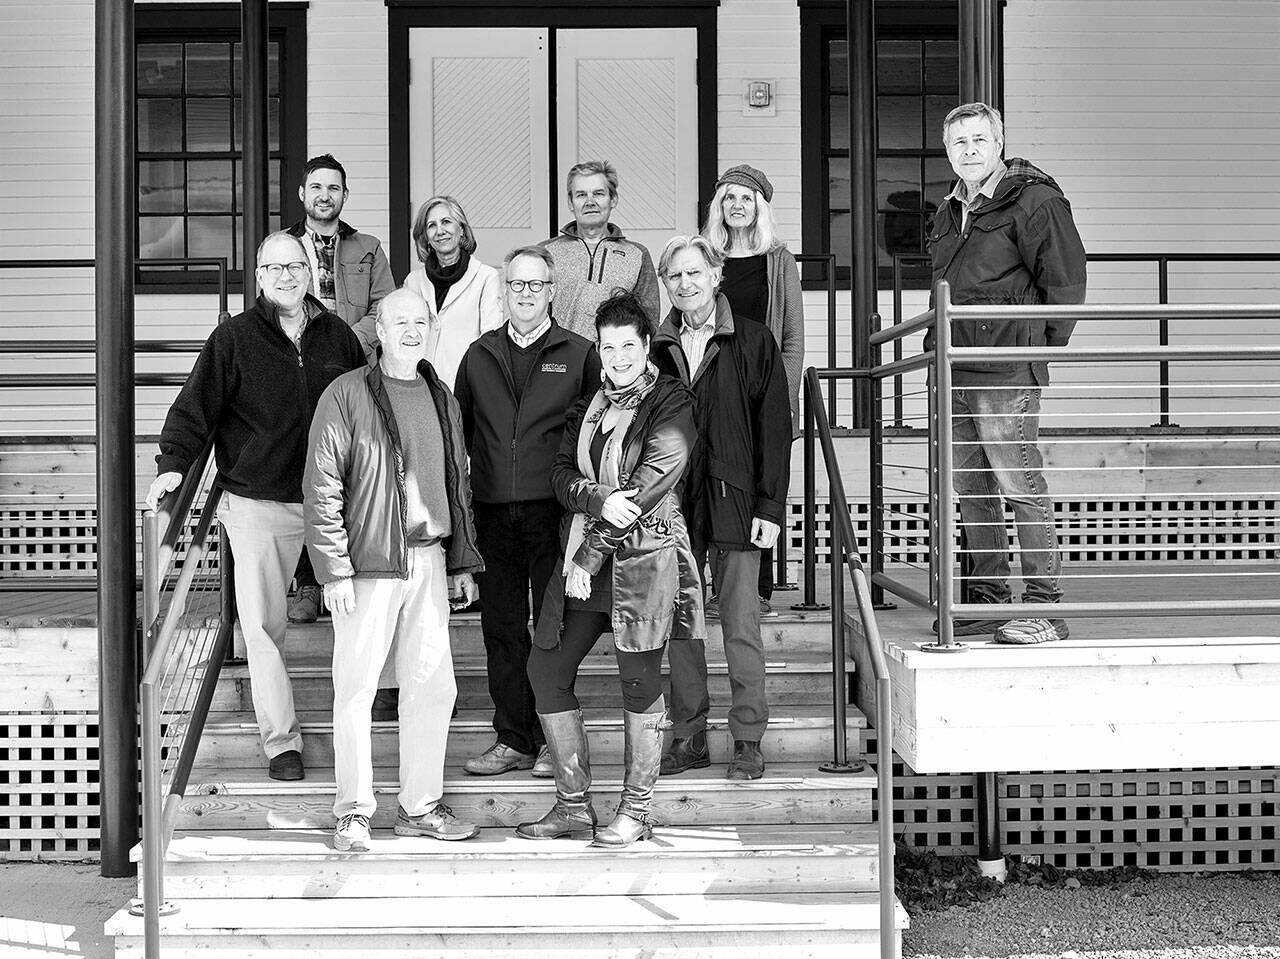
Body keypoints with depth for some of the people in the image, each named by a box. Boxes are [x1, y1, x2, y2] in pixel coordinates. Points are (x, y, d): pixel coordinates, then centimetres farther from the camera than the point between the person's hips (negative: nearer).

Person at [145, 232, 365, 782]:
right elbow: (196, 406, -3)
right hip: (256, 504, -2)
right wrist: (173, 463, -16)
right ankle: (281, 739, 7)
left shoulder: (337, 335, 7)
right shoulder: (235, 338, -2)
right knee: (263, 625, -2)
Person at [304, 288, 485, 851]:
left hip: (429, 560, 5)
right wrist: (334, 569, -12)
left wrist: (463, 561, 15)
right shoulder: (346, 396, -5)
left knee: (433, 685, 7)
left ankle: (420, 806, 20)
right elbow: (322, 487, -7)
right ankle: (353, 811, 13)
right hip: (368, 563, -5)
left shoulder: (441, 399, 13)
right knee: (356, 688, 1)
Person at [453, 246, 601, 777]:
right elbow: (460, 432, 16)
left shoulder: (579, 355, 5)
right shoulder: (479, 356, 13)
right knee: (502, 628, 6)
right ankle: (512, 738, 15)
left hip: (554, 510, -3)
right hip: (494, 512, 3)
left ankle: (553, 741, 11)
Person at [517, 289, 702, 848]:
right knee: (546, 669, 6)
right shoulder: (589, 406, 15)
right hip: (582, 556, 7)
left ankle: (635, 811, 14)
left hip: (643, 557, -7)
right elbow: (562, 474, 6)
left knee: (640, 682, 1)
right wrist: (599, 498, -17)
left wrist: (588, 556, -13)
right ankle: (574, 805, 16)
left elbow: (647, 488, -13)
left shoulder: (670, 406, -5)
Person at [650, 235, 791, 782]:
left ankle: (748, 741, 9)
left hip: (733, 503, -3)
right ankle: (688, 738, 16)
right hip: (672, 505, 3)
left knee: (741, 626, 0)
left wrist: (770, 506, -8)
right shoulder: (659, 349, 11)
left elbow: (775, 428, -1)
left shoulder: (753, 343, 2)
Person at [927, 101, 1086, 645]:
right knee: (972, 491, 11)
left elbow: (1066, 282, -7)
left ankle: (1044, 609, -2)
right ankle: (988, 599, 20)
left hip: (1007, 371, -8)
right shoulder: (951, 210, 19)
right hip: (955, 372, 8)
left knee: (1022, 488, -7)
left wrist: (1039, 348, -5)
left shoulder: (1034, 199, -5)